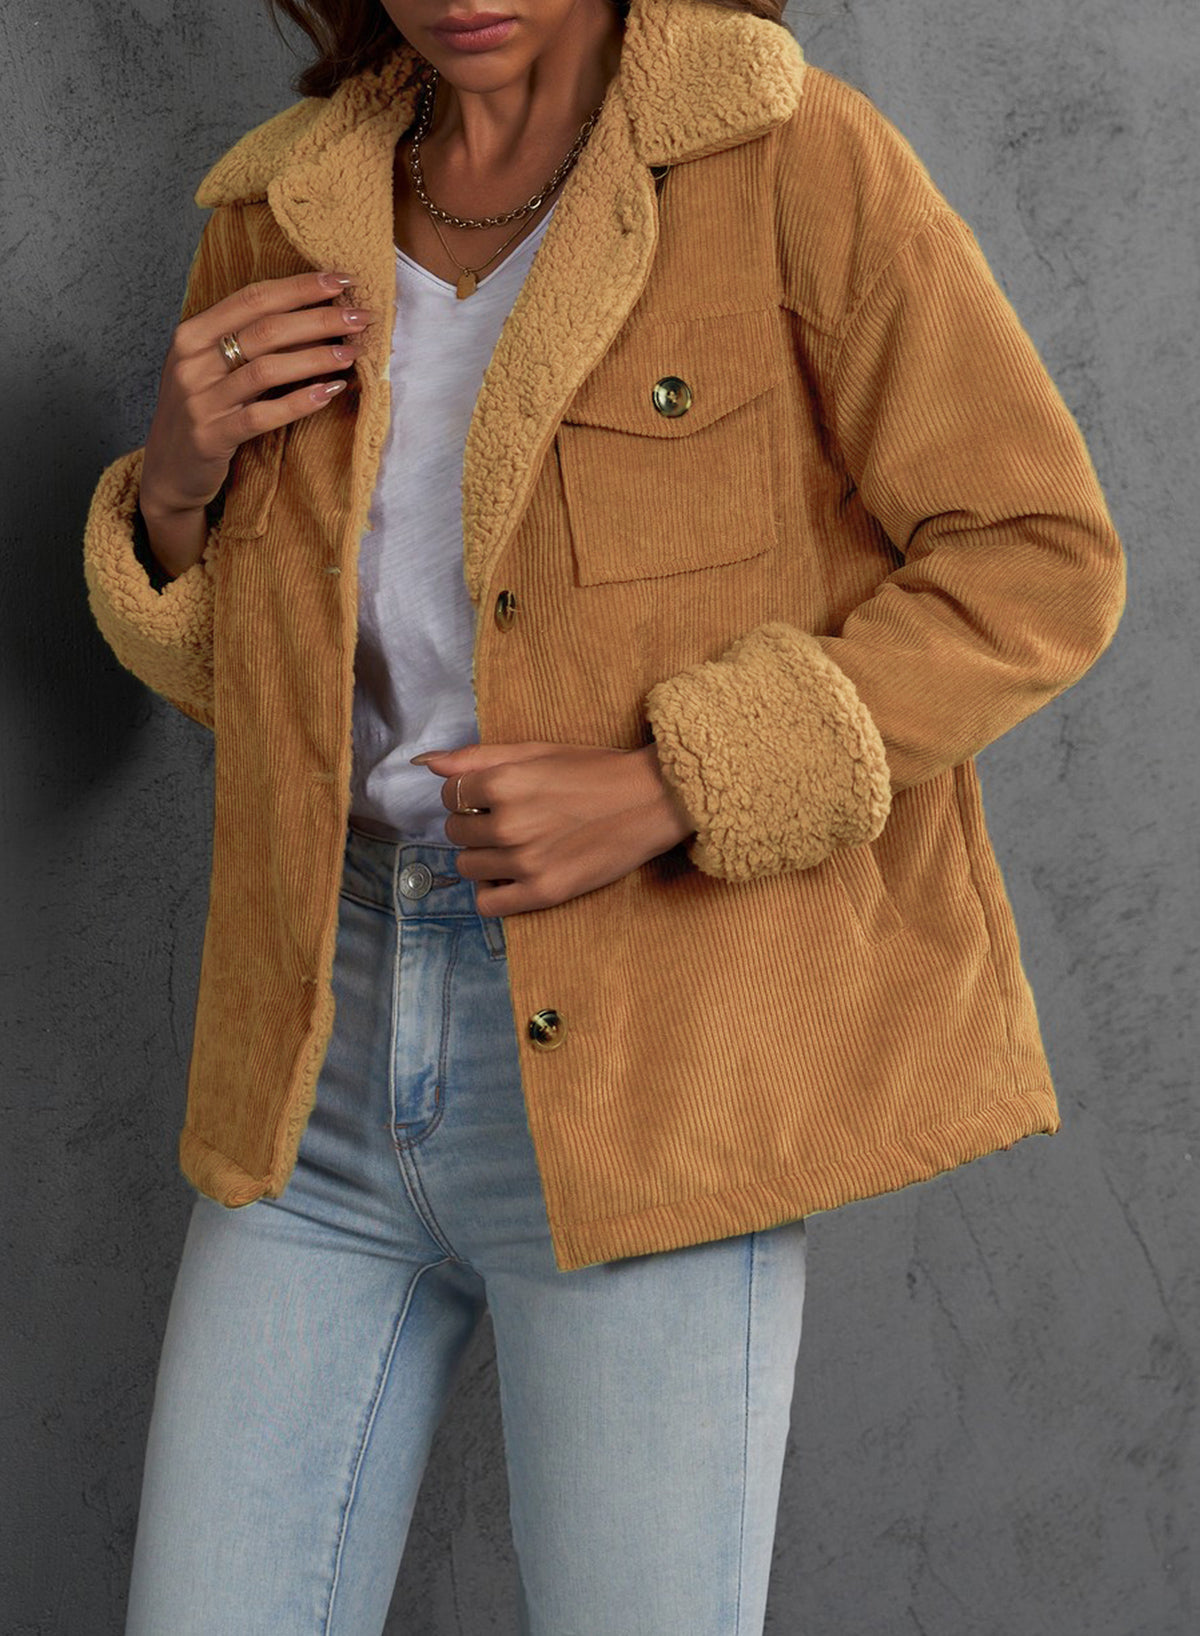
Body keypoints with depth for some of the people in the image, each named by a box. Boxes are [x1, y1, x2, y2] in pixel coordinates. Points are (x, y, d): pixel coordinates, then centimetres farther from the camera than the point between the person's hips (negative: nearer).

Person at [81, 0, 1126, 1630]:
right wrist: (175, 485, -6)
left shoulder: (789, 153, -8)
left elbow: (1038, 564, -8)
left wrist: (662, 791, -18)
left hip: (646, 1057, -4)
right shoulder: (279, 219, 7)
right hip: (336, 1041, 5)